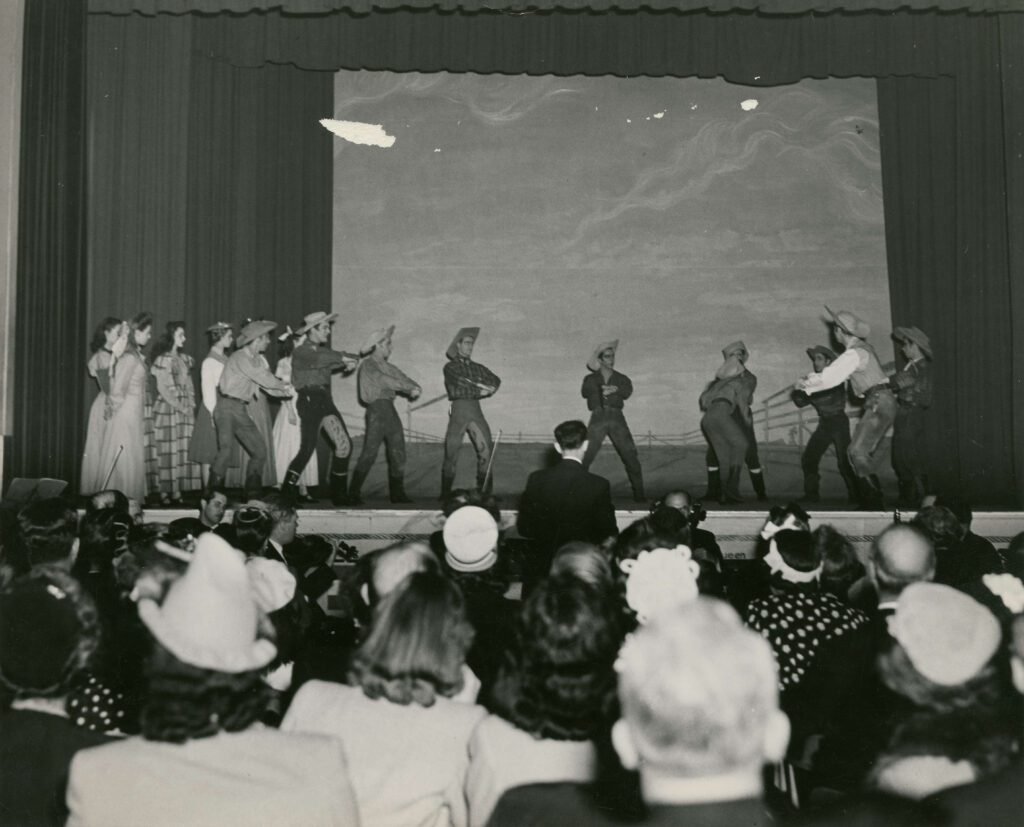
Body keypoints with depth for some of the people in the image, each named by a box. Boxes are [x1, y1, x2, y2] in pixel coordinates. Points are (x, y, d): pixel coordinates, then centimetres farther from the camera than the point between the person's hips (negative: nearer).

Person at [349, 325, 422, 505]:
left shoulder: (386, 366, 20)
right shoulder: (368, 365, -4)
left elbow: (400, 377, 9)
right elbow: (384, 381, -15)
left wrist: (414, 388, -11)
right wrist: (409, 388, -15)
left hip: (390, 409, 8)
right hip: (377, 409, -8)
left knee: (398, 452, 6)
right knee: (369, 452, -11)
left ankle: (397, 492, 12)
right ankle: (354, 493, -7)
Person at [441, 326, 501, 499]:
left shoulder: (477, 367, 20)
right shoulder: (450, 367, 7)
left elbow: (496, 381, 12)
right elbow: (457, 388, -9)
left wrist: (484, 390, -8)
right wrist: (480, 390, -8)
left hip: (476, 411, 4)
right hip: (458, 410, -4)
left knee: (486, 450, -5)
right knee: (451, 454, -3)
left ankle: (485, 491, 3)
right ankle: (446, 494, 5)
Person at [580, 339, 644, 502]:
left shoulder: (621, 378, 19)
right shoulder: (591, 379, 16)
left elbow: (628, 392, -1)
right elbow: (585, 392, -5)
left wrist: (615, 389, -18)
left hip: (617, 417, 1)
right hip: (598, 417, -1)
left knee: (630, 456, -7)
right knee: (585, 456, -11)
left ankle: (638, 493, 0)